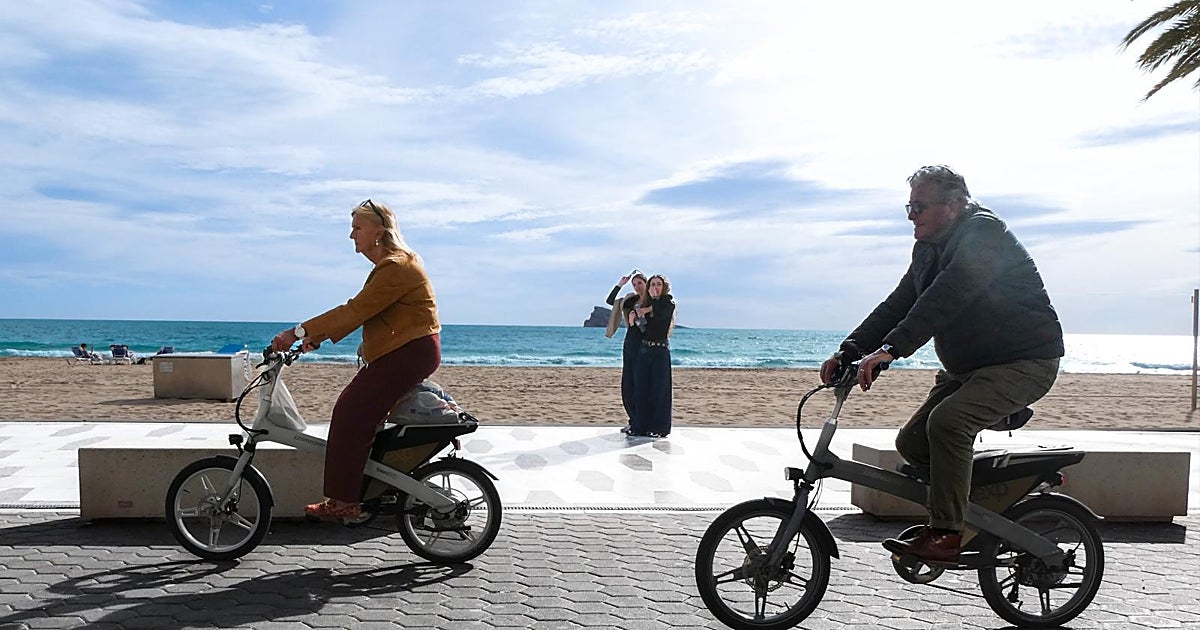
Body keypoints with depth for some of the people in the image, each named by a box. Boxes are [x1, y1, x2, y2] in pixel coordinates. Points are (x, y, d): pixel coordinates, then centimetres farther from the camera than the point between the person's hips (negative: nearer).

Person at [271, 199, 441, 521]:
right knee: (351, 409, 10)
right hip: (401, 352, 10)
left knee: (350, 415, -12)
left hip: (410, 352, -10)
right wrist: (316, 338, 10)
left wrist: (300, 332, -21)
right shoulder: (389, 265, 17)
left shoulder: (397, 267, -17)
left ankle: (343, 501, -8)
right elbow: (359, 312, 17)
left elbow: (355, 311, -22)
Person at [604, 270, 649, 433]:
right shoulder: (632, 300, 12)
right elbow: (610, 301, 14)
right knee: (627, 385, 7)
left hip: (643, 346, -7)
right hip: (629, 344, 7)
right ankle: (632, 420, 15)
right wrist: (620, 284, 6)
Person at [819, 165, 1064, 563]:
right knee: (911, 444, 0)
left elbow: (945, 298, -33)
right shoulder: (928, 249, 10)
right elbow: (898, 304, 7)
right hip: (968, 367, 9)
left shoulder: (984, 233, -19)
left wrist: (892, 348, -41)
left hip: (1025, 362, -9)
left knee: (948, 420, -31)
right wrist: (850, 350, -6)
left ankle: (946, 534, -22)